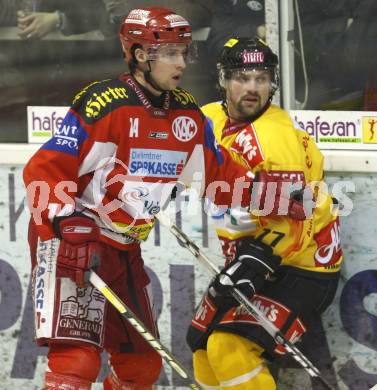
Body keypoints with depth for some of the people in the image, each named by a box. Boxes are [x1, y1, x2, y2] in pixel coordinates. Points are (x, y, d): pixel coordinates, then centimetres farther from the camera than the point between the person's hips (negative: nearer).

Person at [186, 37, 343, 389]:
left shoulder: (278, 137, -24)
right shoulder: (214, 119, 0)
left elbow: (289, 220, -27)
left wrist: (254, 264, -35)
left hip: (300, 263, -9)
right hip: (249, 251, 9)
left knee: (230, 348, -22)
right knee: (203, 340, 13)